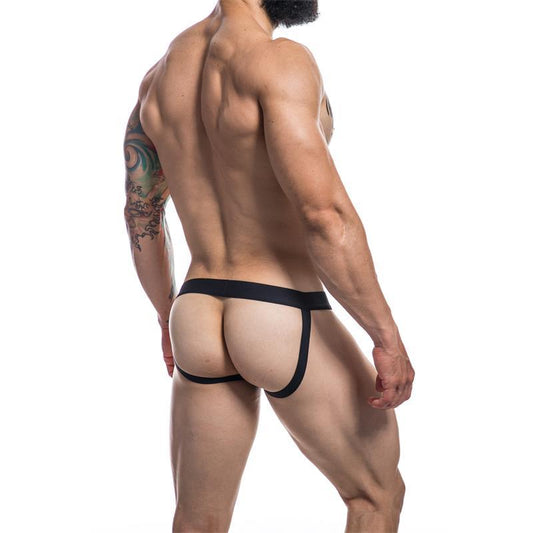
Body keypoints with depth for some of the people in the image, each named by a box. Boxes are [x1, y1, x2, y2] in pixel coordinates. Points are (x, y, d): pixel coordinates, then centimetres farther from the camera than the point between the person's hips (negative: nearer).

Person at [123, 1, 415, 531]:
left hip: (199, 319, 7)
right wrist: (388, 337, -17)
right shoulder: (278, 60, -16)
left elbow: (140, 214, 17)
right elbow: (324, 214, -25)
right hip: (288, 320, -6)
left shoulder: (161, 74, 8)